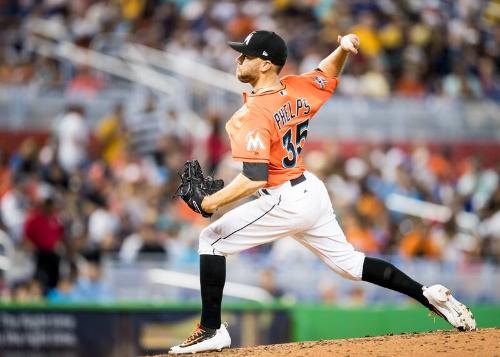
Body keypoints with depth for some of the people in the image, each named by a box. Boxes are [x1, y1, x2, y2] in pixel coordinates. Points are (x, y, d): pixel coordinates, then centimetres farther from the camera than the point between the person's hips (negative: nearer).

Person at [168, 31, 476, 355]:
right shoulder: (297, 90, 2)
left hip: (284, 203, -9)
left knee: (212, 240, 1)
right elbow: (330, 72, 22)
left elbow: (255, 178, -28)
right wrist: (344, 48, 2)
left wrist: (212, 202, -23)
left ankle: (212, 330, -2)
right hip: (312, 191, 9)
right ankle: (428, 295, 11)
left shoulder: (253, 114, -21)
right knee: (348, 262, 19)